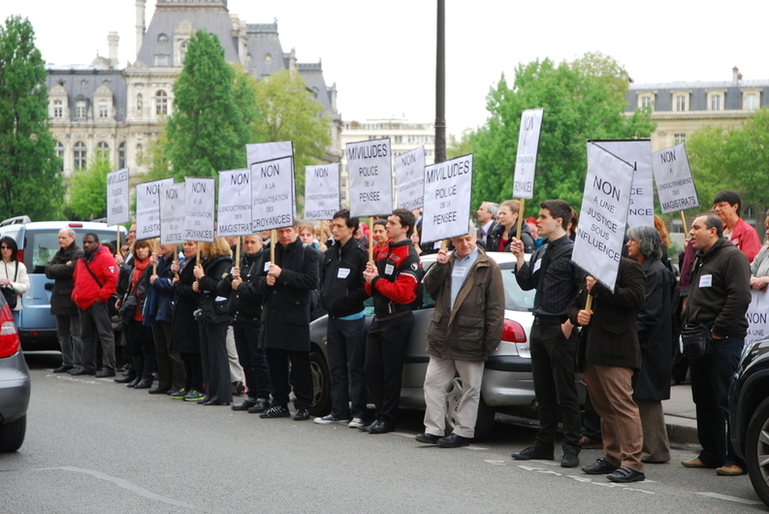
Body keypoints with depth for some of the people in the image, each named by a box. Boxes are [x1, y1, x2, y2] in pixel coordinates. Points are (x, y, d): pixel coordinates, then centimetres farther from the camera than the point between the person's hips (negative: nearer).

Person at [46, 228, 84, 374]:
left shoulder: (78, 254, -7)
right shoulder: (59, 254, 18)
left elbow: (71, 270, -21)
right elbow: (48, 272, 5)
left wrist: (56, 269, -6)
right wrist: (64, 267, -9)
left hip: (72, 299, -9)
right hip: (59, 298, 9)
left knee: (76, 334, -7)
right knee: (62, 333, 12)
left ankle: (78, 364, -6)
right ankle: (67, 363, 18)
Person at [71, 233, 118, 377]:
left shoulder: (105, 257, -7)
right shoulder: (81, 260, 19)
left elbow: (112, 279, -15)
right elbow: (76, 279, 30)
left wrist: (101, 296, -16)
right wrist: (75, 295, 16)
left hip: (97, 303, -9)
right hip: (82, 303, 9)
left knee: (105, 335, -8)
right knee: (87, 336, 14)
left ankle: (109, 367, -10)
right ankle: (87, 366, 21)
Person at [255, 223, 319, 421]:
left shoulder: (308, 253, -2)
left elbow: (311, 281, -15)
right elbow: (258, 282, 18)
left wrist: (282, 274, -16)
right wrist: (266, 281, -6)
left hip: (296, 317, -6)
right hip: (273, 317, 6)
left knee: (299, 365, -2)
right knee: (275, 363, 8)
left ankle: (304, 406, 3)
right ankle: (279, 403, 17)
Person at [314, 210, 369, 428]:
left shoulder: (360, 254, -10)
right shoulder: (330, 254, 13)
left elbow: (365, 287, -14)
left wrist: (346, 300, -15)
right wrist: (326, 300, 9)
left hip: (352, 318, -7)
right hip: (333, 318, 7)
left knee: (355, 368, -3)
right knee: (336, 368, 10)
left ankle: (358, 413, 0)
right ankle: (339, 412, 16)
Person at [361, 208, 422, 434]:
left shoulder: (409, 257, -11)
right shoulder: (383, 253, 16)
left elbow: (402, 292, -21)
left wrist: (376, 280, -13)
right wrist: (370, 281, -3)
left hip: (397, 320, -8)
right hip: (379, 319, 8)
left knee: (391, 371, -2)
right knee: (371, 368, 7)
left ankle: (387, 420, 5)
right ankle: (380, 414, 16)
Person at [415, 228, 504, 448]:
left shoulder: (488, 267, -3)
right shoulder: (447, 262, 14)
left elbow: (495, 306, -7)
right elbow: (429, 287, 8)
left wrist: (492, 339, -12)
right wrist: (439, 266, -7)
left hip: (470, 338, -5)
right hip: (442, 336, 5)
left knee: (470, 388, 3)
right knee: (433, 383, 4)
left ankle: (463, 432, 10)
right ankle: (434, 429, 9)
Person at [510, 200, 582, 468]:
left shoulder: (573, 251, -11)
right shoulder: (541, 252, 15)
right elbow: (526, 283, 15)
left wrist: (570, 322, -17)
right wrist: (519, 257, 4)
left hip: (560, 329, -8)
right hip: (539, 325, 8)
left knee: (565, 392, -4)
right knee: (543, 391, 12)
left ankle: (571, 448, 1)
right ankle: (543, 444, 19)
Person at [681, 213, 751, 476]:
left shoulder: (732, 257, -9)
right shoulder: (700, 259, 21)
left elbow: (740, 297, -20)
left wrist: (718, 330, -18)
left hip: (723, 342, -10)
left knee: (728, 402, -9)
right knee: (705, 401, 13)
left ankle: (738, 459, -4)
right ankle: (711, 454, 21)